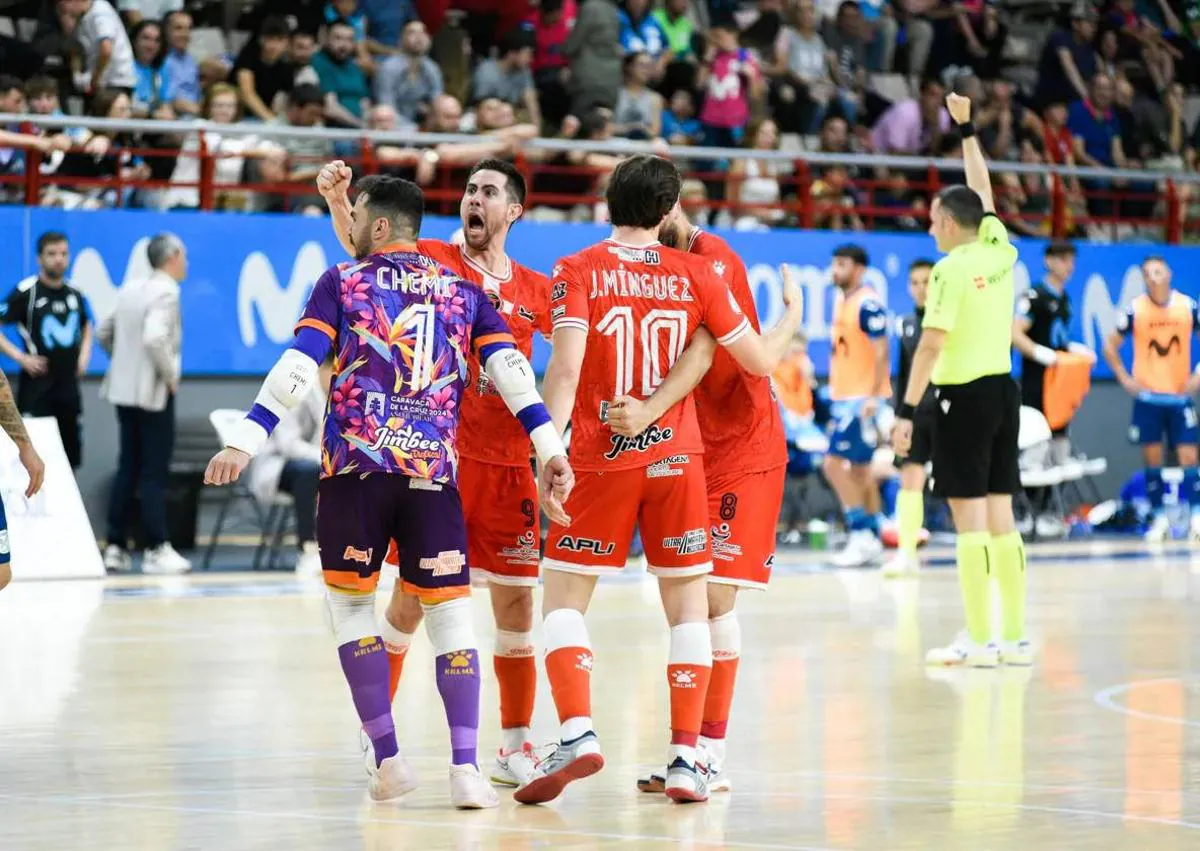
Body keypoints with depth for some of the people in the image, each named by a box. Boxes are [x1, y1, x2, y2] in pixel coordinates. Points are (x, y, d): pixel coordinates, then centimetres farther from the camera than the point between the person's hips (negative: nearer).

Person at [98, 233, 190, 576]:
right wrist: (170, 375, -15)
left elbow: (104, 332, 16)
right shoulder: (166, 292, -14)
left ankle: (115, 547, 11)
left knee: (127, 469, 11)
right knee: (154, 473, -4)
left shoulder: (130, 290, 10)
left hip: (124, 390, 8)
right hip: (153, 393, -8)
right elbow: (154, 338, -28)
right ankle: (157, 550, -2)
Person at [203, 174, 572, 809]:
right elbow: (509, 369, 4)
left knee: (351, 602, 14)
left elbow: (298, 366, -2)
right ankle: (465, 768, -8)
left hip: (354, 467, -2)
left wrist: (246, 442, -6)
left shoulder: (342, 283, 9)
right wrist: (550, 448, -3)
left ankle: (387, 758, 7)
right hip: (434, 471, 2)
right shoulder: (463, 292, 16)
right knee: (450, 613, 6)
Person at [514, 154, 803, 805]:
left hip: (600, 460, -1)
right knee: (688, 604, 10)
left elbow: (567, 365, -16)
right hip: (676, 458, 2)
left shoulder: (578, 271, -3)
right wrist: (793, 312, 26)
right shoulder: (694, 274, 3)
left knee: (563, 599, 5)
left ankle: (577, 734, -15)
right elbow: (760, 360, 7)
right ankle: (686, 758, 3)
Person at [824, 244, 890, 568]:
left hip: (862, 398, -9)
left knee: (834, 464, -13)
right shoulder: (840, 301, 13)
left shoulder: (867, 304, -14)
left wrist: (874, 396, -23)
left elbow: (881, 353, -18)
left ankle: (862, 533, -10)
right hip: (844, 396, 9)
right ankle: (872, 538, 16)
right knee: (859, 469, 11)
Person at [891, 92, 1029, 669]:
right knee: (1001, 515, 9)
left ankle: (979, 640, -6)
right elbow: (983, 194, 24)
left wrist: (906, 411, -16)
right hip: (1004, 390, 7)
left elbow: (931, 345, -17)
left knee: (970, 518, -5)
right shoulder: (1000, 252, 6)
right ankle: (1015, 637, 11)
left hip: (963, 395, -7)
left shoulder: (950, 270, -11)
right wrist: (966, 129, 32)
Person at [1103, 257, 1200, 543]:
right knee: (1152, 458, 0)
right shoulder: (1135, 310, -4)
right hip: (1147, 396, 0)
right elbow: (1110, 346, 5)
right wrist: (1125, 379, -3)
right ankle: (1159, 519, 9)